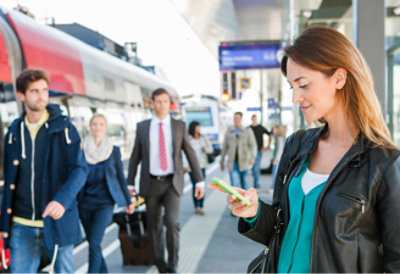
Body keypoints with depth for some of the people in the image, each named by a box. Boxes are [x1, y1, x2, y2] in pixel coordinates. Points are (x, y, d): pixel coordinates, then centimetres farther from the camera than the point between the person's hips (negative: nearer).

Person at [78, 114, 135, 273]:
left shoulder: (114, 151, 2)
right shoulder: (82, 150, 3)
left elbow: (121, 177, 9)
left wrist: (128, 201, 11)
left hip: (105, 203, -2)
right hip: (85, 203, 2)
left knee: (94, 243, -13)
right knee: (92, 243, 9)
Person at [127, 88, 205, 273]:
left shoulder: (179, 126, 3)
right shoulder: (142, 127, 5)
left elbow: (190, 154, 4)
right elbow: (135, 156, 9)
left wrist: (199, 181, 0)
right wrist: (130, 184, 6)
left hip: (172, 183, -1)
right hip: (151, 184, 2)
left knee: (172, 221, -17)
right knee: (154, 227, 6)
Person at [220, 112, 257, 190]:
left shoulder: (248, 131, 2)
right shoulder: (229, 132, 7)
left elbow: (253, 145, -6)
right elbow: (225, 147, 13)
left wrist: (252, 157, -24)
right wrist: (222, 161, 14)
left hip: (244, 163, 0)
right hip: (232, 163, 1)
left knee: (244, 185, 9)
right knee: (235, 185, -10)